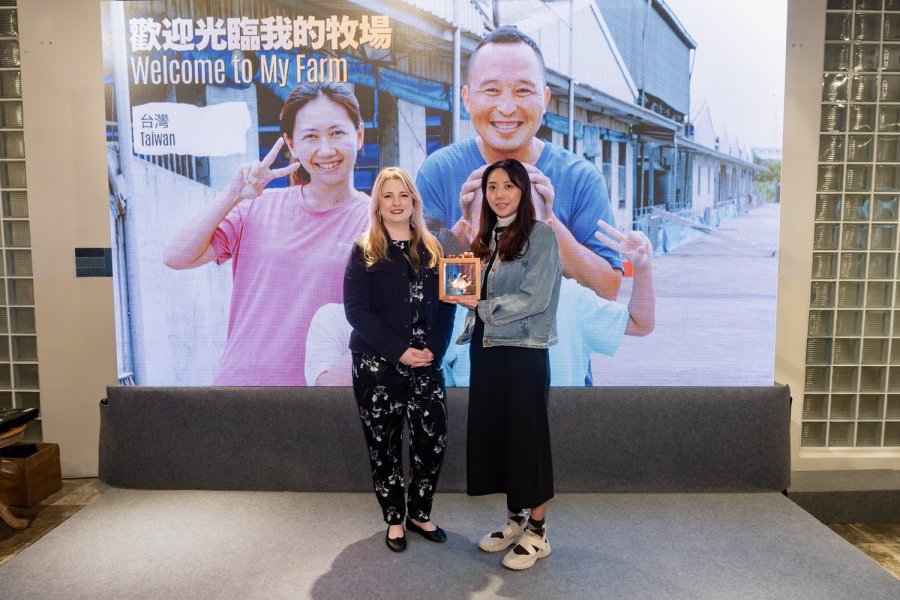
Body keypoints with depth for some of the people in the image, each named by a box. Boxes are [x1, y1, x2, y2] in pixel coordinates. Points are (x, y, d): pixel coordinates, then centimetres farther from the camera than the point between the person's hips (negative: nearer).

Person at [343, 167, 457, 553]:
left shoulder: (432, 249, 9)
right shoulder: (364, 251, 0)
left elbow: (447, 304, 8)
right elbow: (355, 309, -9)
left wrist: (435, 349, -7)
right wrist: (398, 350, -16)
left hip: (425, 362, 3)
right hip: (376, 364, -2)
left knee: (432, 438, 1)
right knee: (383, 443, 6)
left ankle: (419, 513, 22)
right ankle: (394, 519, 24)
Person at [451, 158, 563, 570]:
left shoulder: (540, 234, -7)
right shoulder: (485, 239, 13)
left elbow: (535, 298, -16)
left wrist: (482, 306, -13)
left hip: (522, 350, -7)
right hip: (485, 348, 7)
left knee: (526, 435, 2)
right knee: (492, 432, 11)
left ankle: (537, 532, 17)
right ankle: (515, 519, 28)